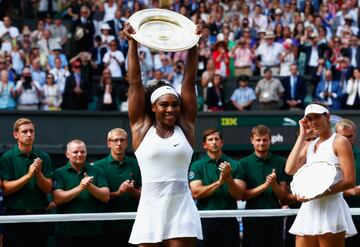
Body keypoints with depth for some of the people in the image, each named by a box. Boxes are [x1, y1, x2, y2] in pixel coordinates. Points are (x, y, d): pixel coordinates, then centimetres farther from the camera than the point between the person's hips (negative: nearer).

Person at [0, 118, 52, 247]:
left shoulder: (43, 157, 5)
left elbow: (48, 189, 2)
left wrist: (38, 174, -16)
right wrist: (28, 176, -18)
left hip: (39, 213, 2)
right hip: (15, 214, -2)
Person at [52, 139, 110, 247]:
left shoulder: (97, 172, 10)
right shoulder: (59, 173, 4)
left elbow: (106, 197, 1)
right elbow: (57, 199, -9)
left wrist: (90, 186, -16)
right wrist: (80, 188, -18)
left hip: (93, 231, 2)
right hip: (66, 231, -1)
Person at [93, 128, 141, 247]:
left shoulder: (135, 165, 10)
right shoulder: (99, 166, 4)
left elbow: (141, 195, 10)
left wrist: (132, 190, -11)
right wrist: (117, 193, -14)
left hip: (130, 222, 2)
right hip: (108, 222, -2)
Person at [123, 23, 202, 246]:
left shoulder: (185, 127, 9)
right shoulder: (142, 128, 6)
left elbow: (189, 82, 7)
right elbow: (135, 82, 4)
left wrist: (193, 45, 3)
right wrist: (133, 44, 2)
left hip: (182, 211, 1)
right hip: (150, 211, 0)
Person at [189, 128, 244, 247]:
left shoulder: (234, 165, 8)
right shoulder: (197, 166, 6)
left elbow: (238, 195, 1)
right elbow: (195, 193, -6)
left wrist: (229, 178, -16)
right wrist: (219, 182, -15)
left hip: (229, 220, 1)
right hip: (205, 220, -1)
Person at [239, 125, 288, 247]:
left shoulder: (279, 162, 6)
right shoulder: (244, 163, 3)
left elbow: (282, 195, 4)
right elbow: (242, 195, -4)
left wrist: (273, 183, -16)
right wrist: (264, 186, -16)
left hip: (275, 218, 1)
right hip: (252, 218, -1)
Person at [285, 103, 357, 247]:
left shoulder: (339, 142, -2)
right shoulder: (310, 145, 18)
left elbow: (349, 181, -9)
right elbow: (290, 169, 2)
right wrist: (302, 135, 7)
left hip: (330, 209, -6)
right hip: (308, 210, 6)